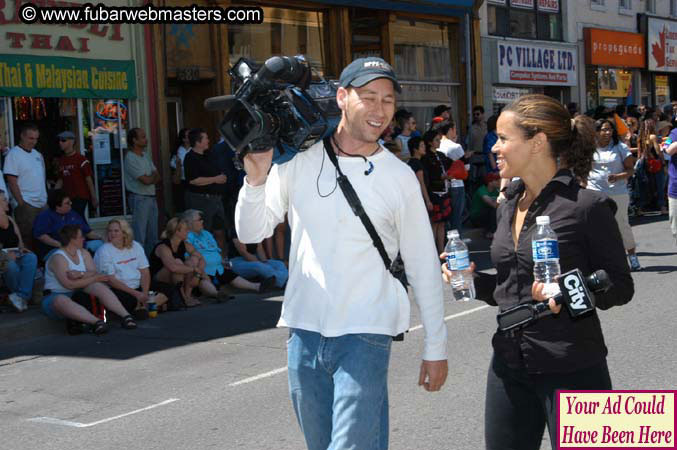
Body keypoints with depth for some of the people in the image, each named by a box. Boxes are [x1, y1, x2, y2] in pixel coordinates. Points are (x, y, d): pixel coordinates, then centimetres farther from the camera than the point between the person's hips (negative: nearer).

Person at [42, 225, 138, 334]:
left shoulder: (84, 254, 11)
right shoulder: (58, 258, -13)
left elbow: (94, 273, -3)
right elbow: (69, 284, -22)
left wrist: (80, 274, -24)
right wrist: (95, 278, -17)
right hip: (56, 296, -6)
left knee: (98, 286, -21)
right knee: (62, 301, -40)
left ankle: (125, 315, -33)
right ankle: (96, 321, -57)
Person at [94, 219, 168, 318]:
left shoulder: (136, 246, 10)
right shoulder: (104, 251, -6)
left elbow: (145, 272, 8)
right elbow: (110, 280, -11)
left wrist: (145, 293, -11)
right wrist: (136, 294, -18)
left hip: (138, 287, 5)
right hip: (118, 290, -5)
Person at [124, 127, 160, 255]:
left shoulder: (146, 156, 13)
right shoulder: (130, 158, -14)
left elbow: (157, 178, 9)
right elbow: (146, 180, -18)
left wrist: (149, 178, -11)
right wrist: (153, 175, 2)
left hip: (151, 197, 8)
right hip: (139, 198, -8)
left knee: (152, 233, 12)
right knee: (140, 234, -6)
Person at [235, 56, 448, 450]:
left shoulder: (399, 177, -3)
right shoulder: (299, 159, 1)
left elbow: (424, 267, 1)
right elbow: (251, 233, 4)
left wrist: (436, 348, 2)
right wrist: (256, 179, -14)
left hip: (365, 335, -3)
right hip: (304, 331, 3)